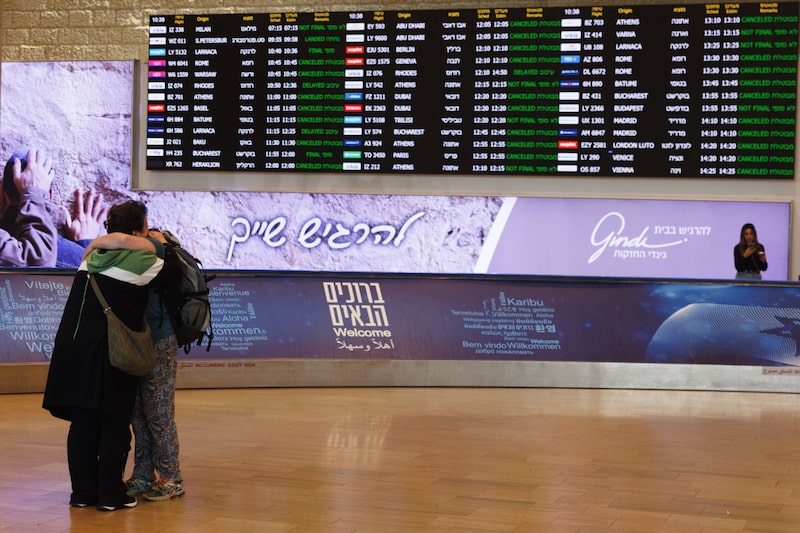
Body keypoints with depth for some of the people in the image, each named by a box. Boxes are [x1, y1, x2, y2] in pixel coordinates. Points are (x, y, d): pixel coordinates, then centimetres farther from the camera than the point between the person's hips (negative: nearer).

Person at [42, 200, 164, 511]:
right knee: (114, 425, 3)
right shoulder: (141, 262, -7)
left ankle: (83, 491, 16)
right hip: (110, 354, -6)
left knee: (82, 423, 10)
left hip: (75, 350, 6)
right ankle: (110, 494, 6)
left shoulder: (92, 257, 10)